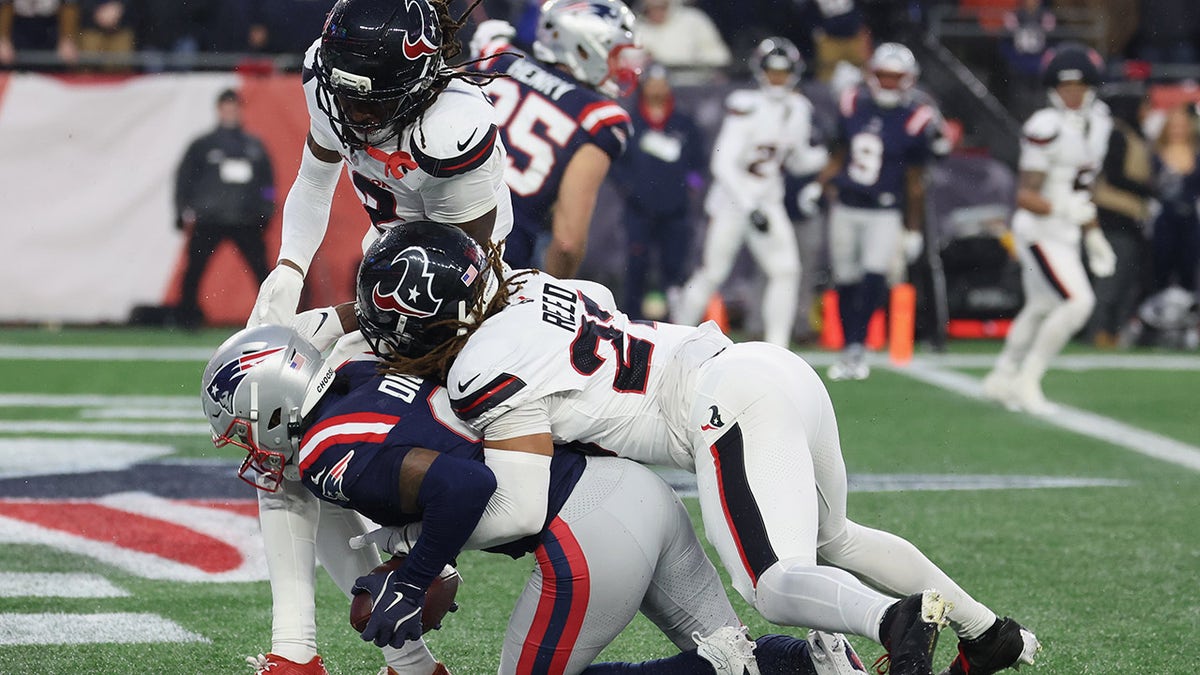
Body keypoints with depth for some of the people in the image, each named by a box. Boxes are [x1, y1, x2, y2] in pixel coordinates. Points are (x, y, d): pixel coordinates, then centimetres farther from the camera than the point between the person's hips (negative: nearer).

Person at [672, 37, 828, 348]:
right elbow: (723, 164, -21)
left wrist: (829, 154, 0)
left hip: (768, 201, 6)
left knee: (786, 271, -7)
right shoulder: (747, 107, -18)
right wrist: (750, 207, -24)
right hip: (731, 197, -6)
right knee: (712, 273, -3)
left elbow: (798, 160, 16)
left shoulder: (798, 110, 3)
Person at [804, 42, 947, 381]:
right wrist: (818, 185, 2)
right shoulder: (853, 105, 4)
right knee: (845, 281, 8)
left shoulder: (915, 120, -7)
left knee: (874, 277, -18)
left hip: (884, 213, -4)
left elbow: (915, 181, 0)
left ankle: (857, 348, -10)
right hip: (845, 207, 4)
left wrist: (913, 230, 4)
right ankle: (849, 348, 19)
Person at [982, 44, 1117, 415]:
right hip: (1040, 231, -9)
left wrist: (1093, 237, 22)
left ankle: (1001, 379, 36)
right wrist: (1062, 208, -38)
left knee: (1041, 308, 19)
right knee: (1077, 302, -18)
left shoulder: (1096, 123, 7)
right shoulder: (1047, 128, -20)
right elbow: (1026, 196, -21)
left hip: (1065, 233, 9)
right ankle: (1027, 380, -7)